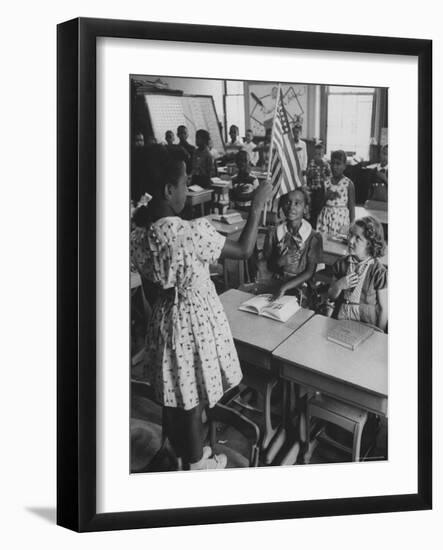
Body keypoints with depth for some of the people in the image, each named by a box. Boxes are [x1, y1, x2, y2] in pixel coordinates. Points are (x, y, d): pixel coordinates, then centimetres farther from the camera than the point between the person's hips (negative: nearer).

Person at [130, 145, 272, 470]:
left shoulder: (139, 236, -8)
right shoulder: (192, 233, -29)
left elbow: (152, 284, 5)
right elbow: (244, 250, -17)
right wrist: (257, 207, -8)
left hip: (164, 319, 6)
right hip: (196, 321, -6)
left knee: (172, 394, 22)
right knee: (191, 397, 12)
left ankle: (181, 453, 43)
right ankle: (196, 464, 32)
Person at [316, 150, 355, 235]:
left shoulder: (348, 184, -3)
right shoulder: (326, 182, 7)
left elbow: (352, 208, -2)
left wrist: (352, 227, -6)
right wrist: (326, 197, -11)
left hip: (341, 219, -3)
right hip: (324, 218, 3)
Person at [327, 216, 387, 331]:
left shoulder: (379, 272, -9)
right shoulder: (341, 264, 2)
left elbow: (384, 308, -3)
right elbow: (331, 297, 12)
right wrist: (338, 286, -8)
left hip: (366, 325, -3)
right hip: (339, 320, 3)